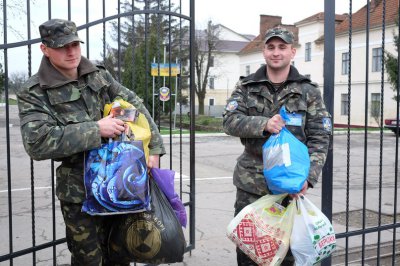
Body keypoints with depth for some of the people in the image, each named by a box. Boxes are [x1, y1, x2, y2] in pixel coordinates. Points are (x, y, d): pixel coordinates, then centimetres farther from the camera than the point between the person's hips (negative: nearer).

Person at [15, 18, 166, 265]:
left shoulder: (99, 75, 4)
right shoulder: (34, 93, -9)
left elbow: (135, 106, 8)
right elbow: (37, 142, -23)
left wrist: (154, 148, -4)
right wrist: (96, 129, -24)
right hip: (80, 191, -4)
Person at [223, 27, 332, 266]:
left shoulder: (308, 91, 1)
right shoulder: (246, 87, 5)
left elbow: (320, 139, -4)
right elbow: (230, 121, -6)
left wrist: (308, 177, -18)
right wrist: (263, 124, -23)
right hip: (250, 183, 1)